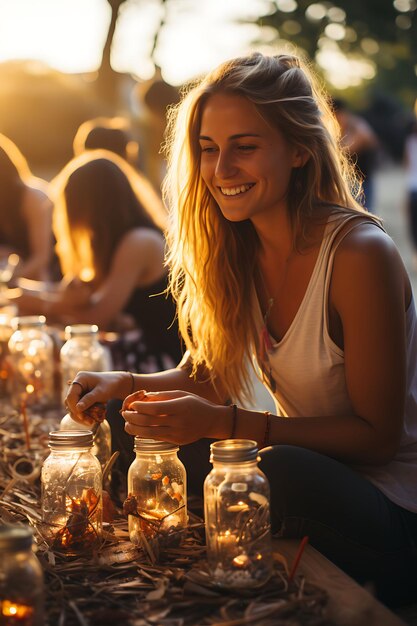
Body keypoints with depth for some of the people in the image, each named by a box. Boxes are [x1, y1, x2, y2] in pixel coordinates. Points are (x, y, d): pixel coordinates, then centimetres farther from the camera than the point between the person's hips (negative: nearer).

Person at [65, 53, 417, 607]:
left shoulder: (359, 256, -22)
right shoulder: (240, 250, 0)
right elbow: (207, 377, 7)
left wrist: (224, 422, -27)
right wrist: (128, 383, -14)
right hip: (314, 469, 6)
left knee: (278, 473, -35)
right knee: (140, 430, -10)